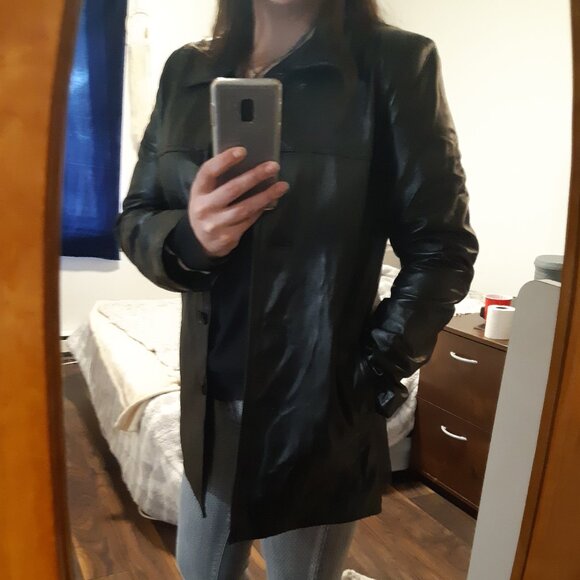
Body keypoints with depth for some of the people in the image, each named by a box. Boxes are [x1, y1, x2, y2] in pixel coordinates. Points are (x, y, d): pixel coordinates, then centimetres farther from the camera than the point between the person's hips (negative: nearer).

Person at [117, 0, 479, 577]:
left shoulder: (394, 62, -7)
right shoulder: (186, 70, 5)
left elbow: (442, 249, -8)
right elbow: (134, 219, 4)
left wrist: (365, 381, -13)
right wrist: (188, 240, -18)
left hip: (320, 409, -3)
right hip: (210, 401, 4)